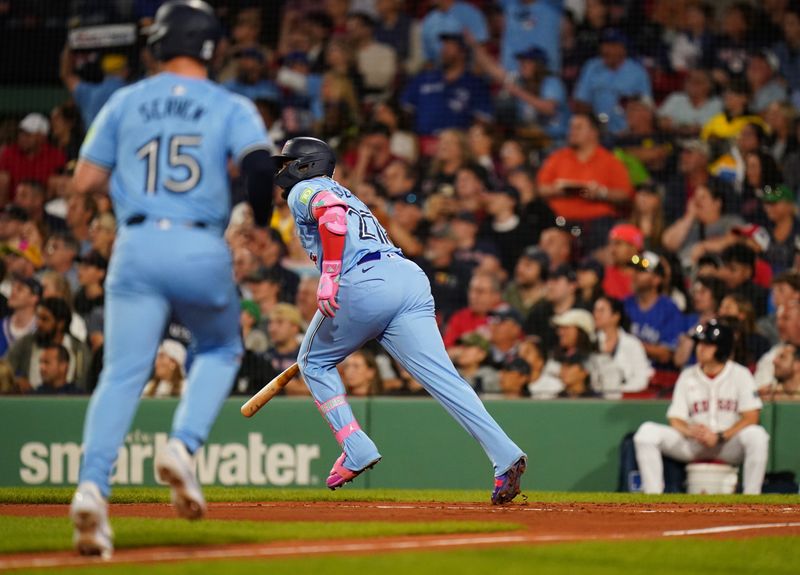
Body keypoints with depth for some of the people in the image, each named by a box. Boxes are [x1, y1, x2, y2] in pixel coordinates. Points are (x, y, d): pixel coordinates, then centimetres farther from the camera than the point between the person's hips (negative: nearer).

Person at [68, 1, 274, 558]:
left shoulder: (125, 102, 11)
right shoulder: (231, 107, 6)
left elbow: (83, 182, 8)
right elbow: (261, 164, -11)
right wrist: (261, 219, 8)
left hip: (137, 248, 1)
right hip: (203, 251, -1)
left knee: (122, 374, -1)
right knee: (221, 350, 24)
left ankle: (93, 486, -21)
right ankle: (183, 446, -1)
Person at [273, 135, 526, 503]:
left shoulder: (304, 190, 12)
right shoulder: (344, 194, 37)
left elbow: (333, 216, -12)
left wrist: (328, 276, -17)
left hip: (366, 283, -7)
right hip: (412, 277, 7)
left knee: (314, 362, 16)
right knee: (442, 376, -5)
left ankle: (356, 450, 4)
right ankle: (505, 456, -21)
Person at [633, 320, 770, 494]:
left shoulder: (740, 374, -1)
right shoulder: (687, 376, 8)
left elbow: (751, 417, -9)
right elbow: (675, 419, 4)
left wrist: (719, 437, -20)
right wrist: (691, 431, -20)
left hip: (729, 444, -2)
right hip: (692, 445, 3)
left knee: (757, 435, -35)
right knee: (647, 432, -19)